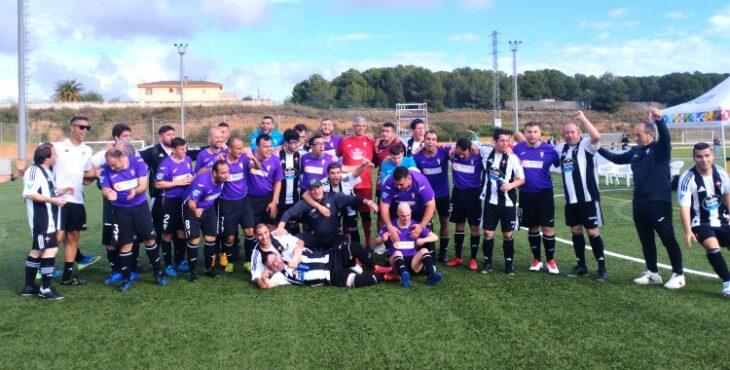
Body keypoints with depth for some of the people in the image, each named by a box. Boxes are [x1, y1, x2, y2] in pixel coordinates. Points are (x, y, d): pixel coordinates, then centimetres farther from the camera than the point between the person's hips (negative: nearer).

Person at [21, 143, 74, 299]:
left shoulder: (45, 171, 13)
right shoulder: (35, 171, -17)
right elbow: (29, 193, -26)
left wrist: (60, 191, 6)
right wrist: (54, 200, -26)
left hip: (47, 218, 11)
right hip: (41, 219, -11)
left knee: (37, 250, 15)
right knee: (51, 249, -9)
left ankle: (29, 286, 25)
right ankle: (46, 287, -1)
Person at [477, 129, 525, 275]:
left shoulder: (513, 158, -8)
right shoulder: (486, 152, -2)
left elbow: (522, 179, -1)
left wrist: (511, 185, -20)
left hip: (508, 202, -1)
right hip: (490, 201, 2)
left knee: (507, 234, 7)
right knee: (488, 232, 4)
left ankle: (509, 263, 21)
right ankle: (487, 262, 18)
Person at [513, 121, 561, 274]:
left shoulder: (549, 149, -6)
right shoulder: (517, 149, -3)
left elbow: (561, 164, 6)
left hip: (544, 193, -1)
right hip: (526, 194, 1)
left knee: (548, 228, 1)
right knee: (532, 228, 13)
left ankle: (550, 260, 18)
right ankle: (536, 259, 27)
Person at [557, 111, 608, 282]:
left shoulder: (586, 144, -8)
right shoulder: (561, 148, 11)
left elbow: (597, 136, -30)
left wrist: (582, 118, -25)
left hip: (588, 198, -6)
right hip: (570, 199, 6)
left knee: (592, 231, -2)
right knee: (576, 231, 11)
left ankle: (602, 267, 9)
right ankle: (581, 265, 22)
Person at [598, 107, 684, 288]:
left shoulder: (660, 149, -8)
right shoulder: (636, 151, 12)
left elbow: (666, 137, -29)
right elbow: (617, 158, 26)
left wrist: (660, 120, -48)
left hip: (659, 203, -7)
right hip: (640, 204, 8)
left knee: (668, 239, 0)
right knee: (646, 240, 13)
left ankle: (678, 274, 12)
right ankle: (653, 273, 25)